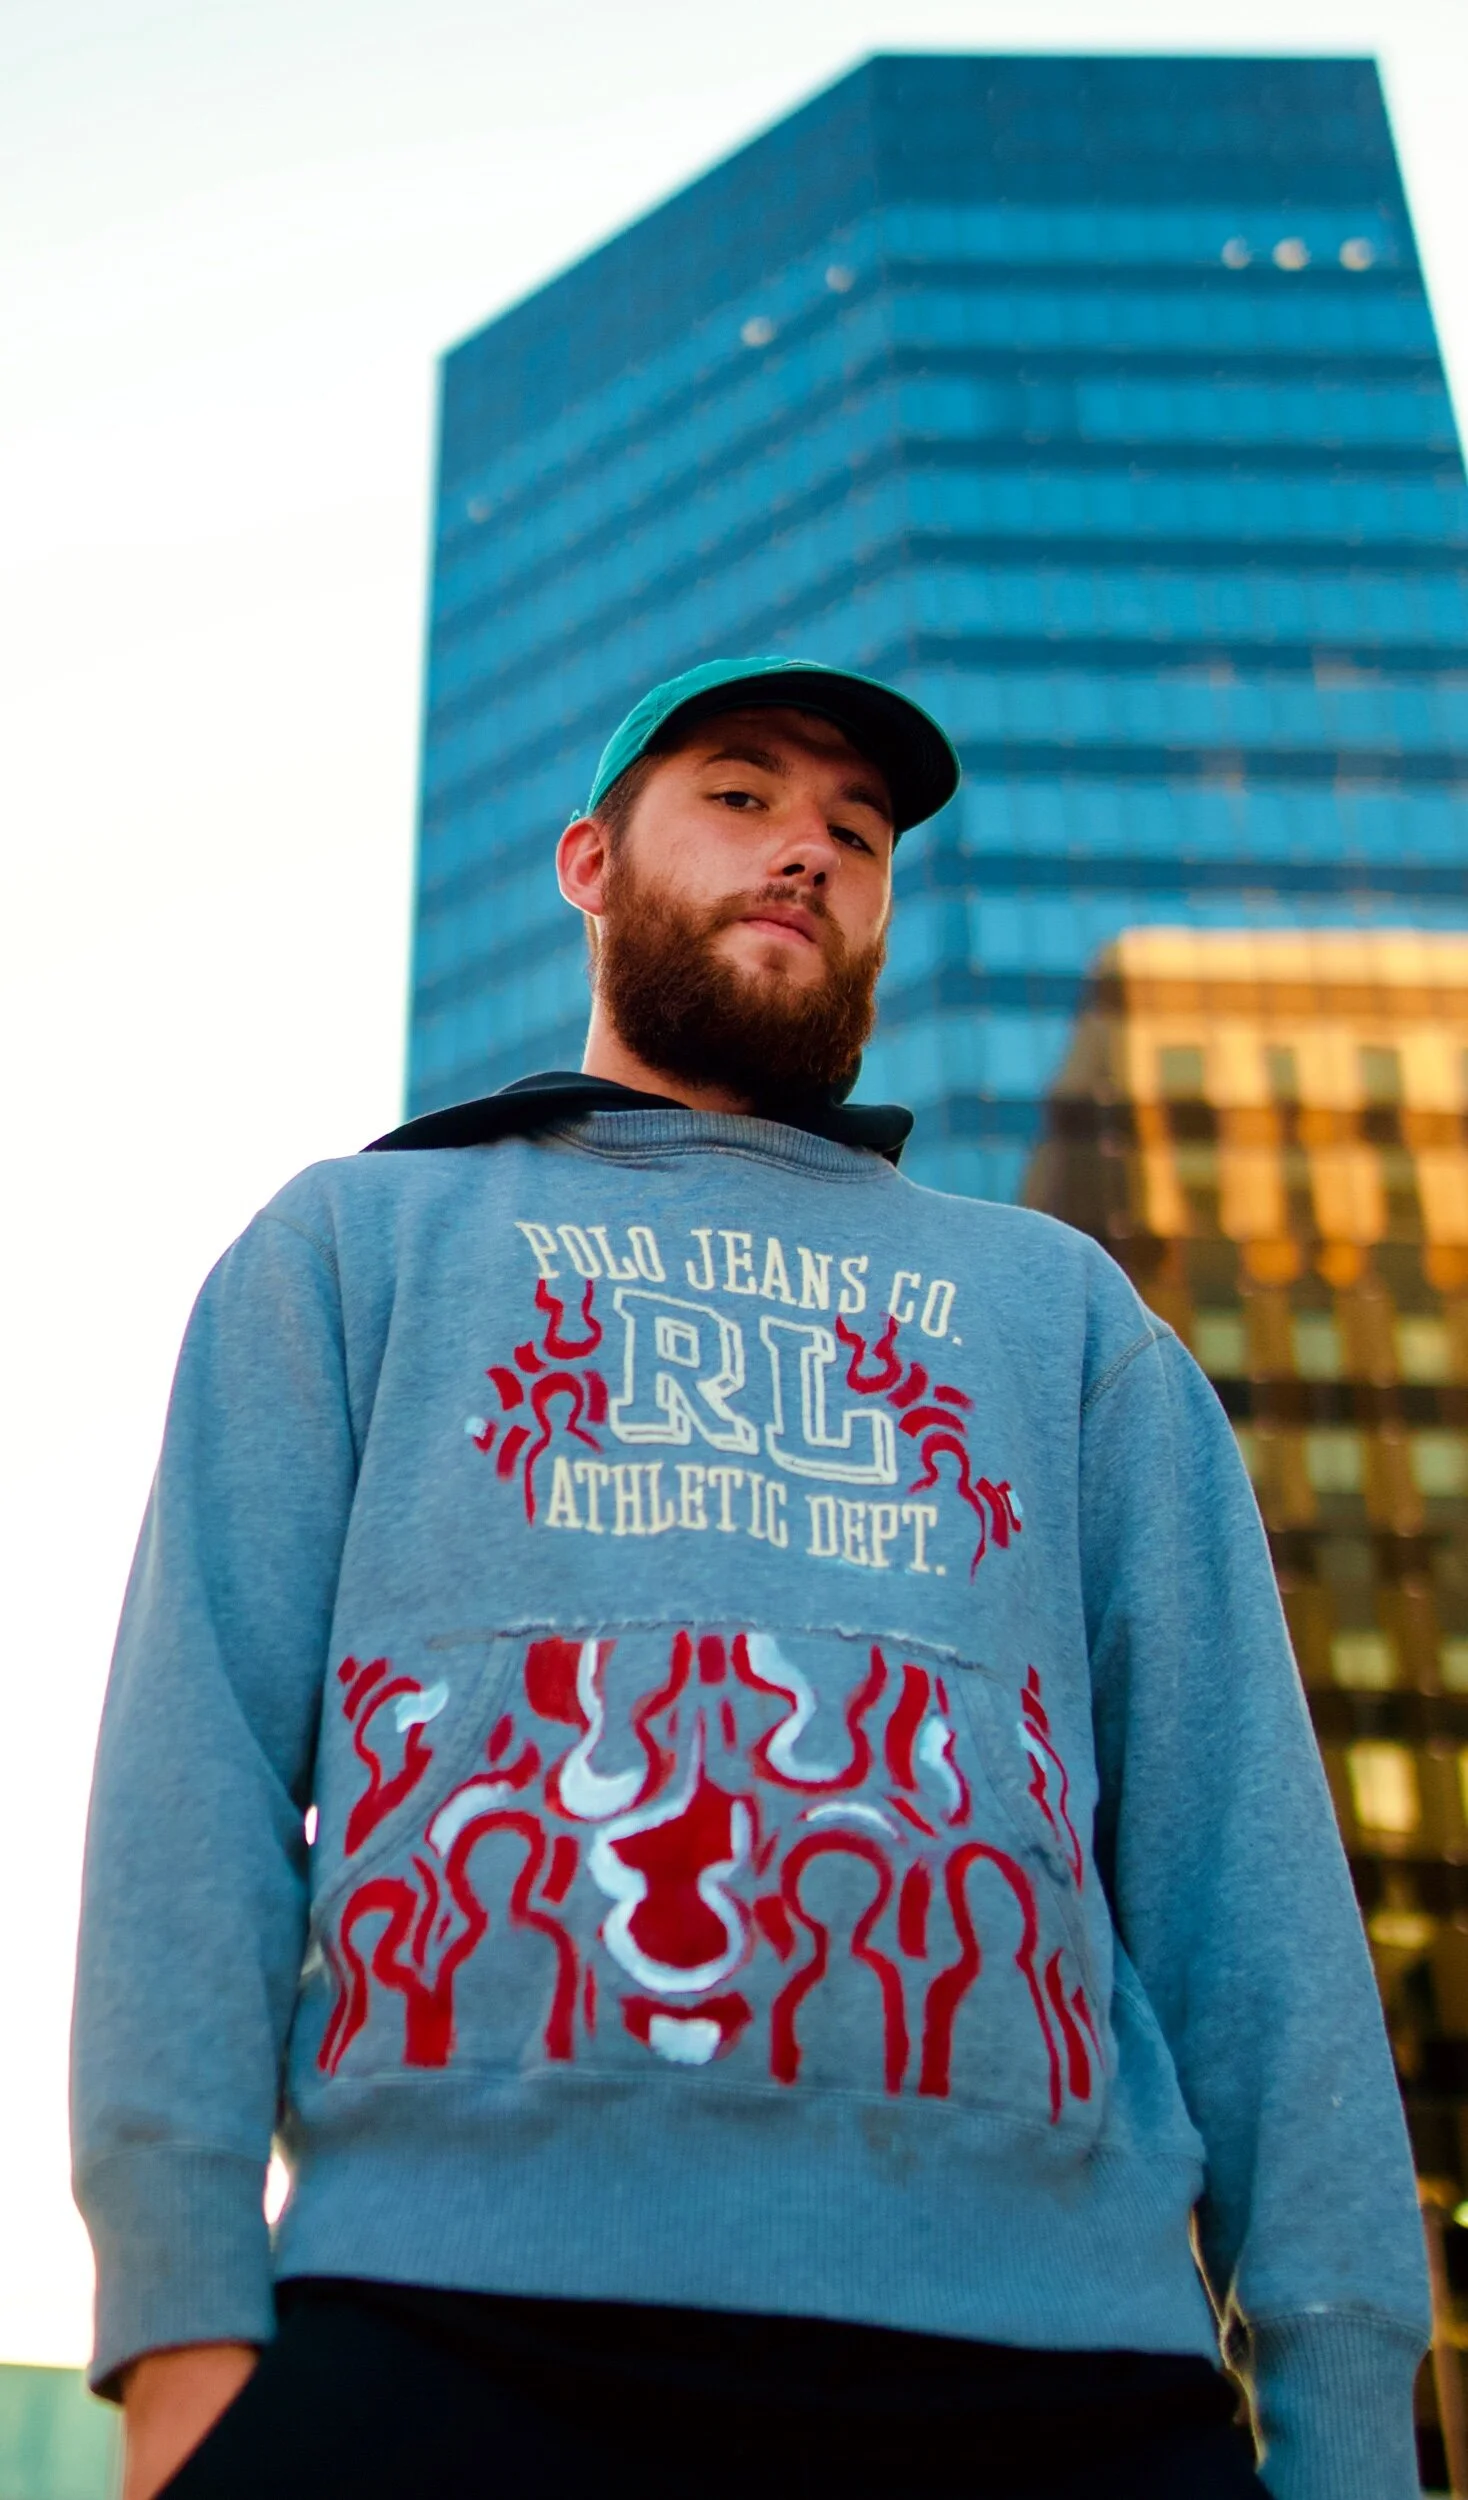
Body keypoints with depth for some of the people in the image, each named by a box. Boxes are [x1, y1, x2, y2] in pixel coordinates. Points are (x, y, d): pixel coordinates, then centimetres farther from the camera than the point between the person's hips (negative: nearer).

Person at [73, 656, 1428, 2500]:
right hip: (455, 2323, -1)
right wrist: (185, 2312, -8)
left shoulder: (1063, 1308, 21)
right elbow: (203, 1748, 4)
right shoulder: (360, 1240, 17)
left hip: (1045, 2352, 2)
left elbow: (1237, 1855, 11)